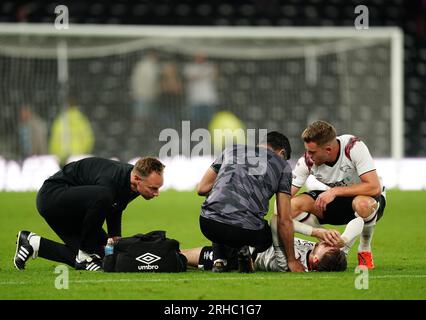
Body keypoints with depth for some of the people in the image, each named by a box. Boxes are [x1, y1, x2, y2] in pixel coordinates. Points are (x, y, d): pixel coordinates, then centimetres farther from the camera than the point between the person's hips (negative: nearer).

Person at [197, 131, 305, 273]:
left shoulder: (231, 150, 24)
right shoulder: (282, 166, 18)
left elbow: (201, 189, 23)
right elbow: (284, 220, 14)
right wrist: (292, 261, 22)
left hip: (208, 224, 1)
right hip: (247, 232, -1)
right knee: (265, 239, 35)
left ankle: (219, 263, 15)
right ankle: (242, 250, 4)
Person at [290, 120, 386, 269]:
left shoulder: (354, 147, -28)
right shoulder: (307, 161, -17)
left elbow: (374, 187, -34)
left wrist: (335, 191, -35)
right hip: (337, 202, 4)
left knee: (362, 204, -41)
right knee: (294, 205, -21)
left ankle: (365, 249, -12)